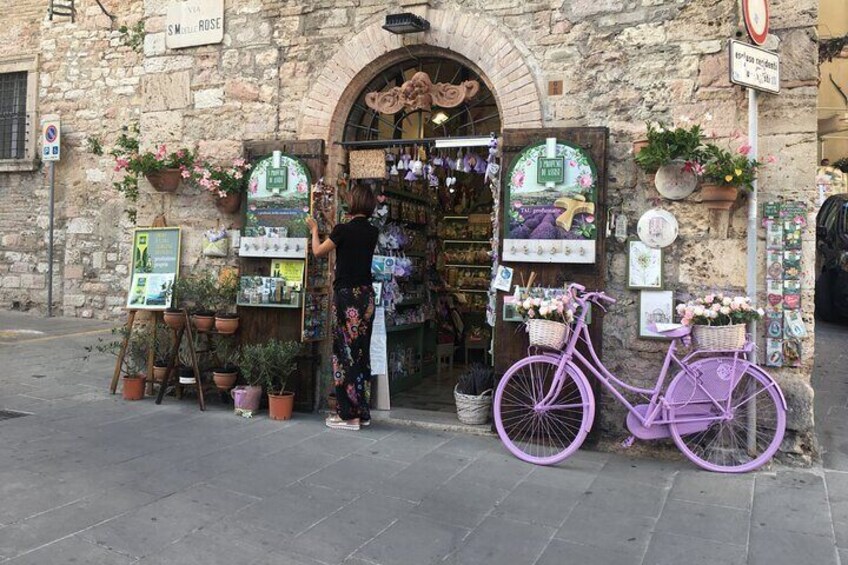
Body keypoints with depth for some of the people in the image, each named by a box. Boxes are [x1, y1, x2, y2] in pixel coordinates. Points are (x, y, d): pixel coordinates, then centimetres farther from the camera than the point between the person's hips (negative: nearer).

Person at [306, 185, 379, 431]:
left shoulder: (343, 229, -12)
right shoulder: (373, 232, 4)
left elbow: (318, 251, 1)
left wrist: (314, 230, 18)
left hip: (347, 295, -6)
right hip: (366, 294, 6)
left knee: (345, 352, 0)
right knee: (360, 351, 12)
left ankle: (349, 414, 4)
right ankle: (362, 412, 19)